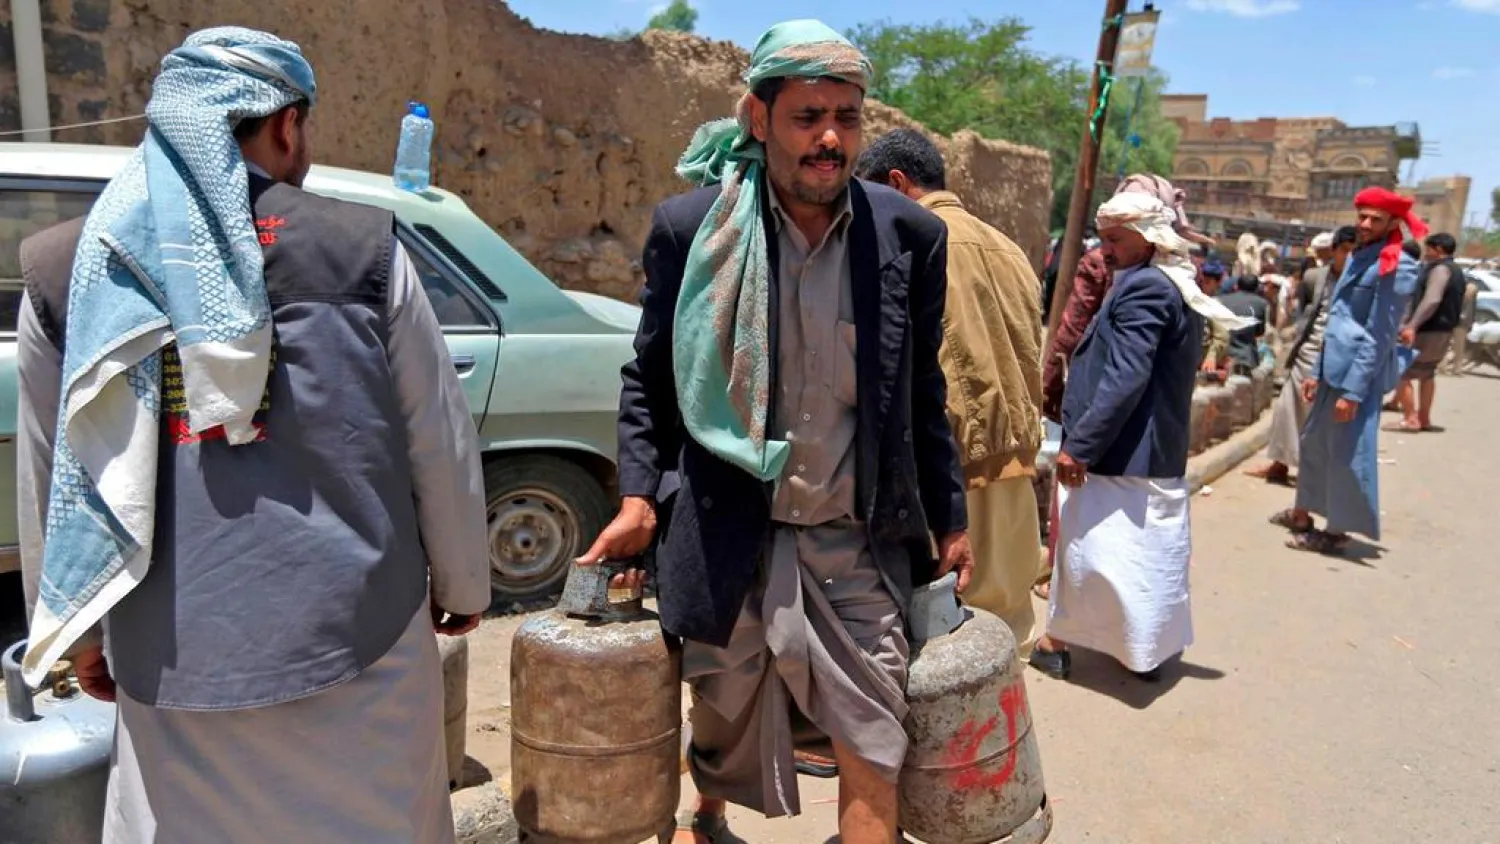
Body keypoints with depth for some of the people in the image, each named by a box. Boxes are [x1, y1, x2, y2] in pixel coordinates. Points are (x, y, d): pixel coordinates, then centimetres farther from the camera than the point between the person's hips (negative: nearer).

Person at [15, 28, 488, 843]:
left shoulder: (66, 270, 1)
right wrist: (462, 585, 12)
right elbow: (441, 447, -3)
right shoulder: (359, 248, -7)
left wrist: (78, 630, 23)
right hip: (354, 637, -2)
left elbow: (50, 483, 8)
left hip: (175, 657, 3)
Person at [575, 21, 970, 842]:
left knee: (873, 753, 1)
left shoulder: (910, 234, -2)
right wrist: (638, 498, -7)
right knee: (720, 722, 20)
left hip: (856, 540, 1)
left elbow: (922, 395, 6)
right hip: (725, 534, 0)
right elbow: (649, 379, 3)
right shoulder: (690, 228, -6)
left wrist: (950, 520, 9)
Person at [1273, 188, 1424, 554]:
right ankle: (1302, 514, 31)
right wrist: (1318, 370, 18)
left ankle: (1338, 531, 12)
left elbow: (1379, 336, -16)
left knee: (1347, 453, 0)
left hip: (1360, 373, -9)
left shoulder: (1397, 267, -13)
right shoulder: (1359, 258, 14)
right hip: (1334, 369, 9)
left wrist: (1354, 390, -19)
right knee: (1314, 442, 17)